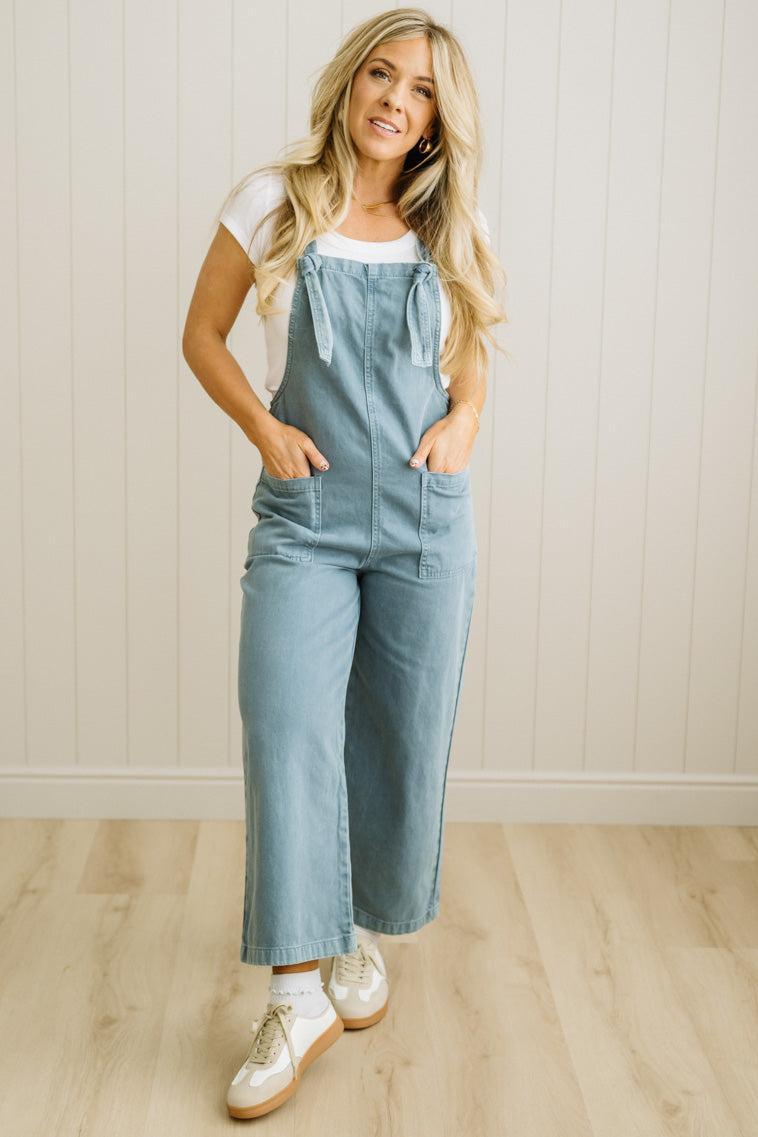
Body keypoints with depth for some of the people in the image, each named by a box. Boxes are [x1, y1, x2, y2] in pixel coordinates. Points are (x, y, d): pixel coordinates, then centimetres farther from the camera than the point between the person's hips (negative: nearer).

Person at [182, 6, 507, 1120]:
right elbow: (203, 333, 7)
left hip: (426, 517, 2)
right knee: (287, 729, -13)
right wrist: (262, 425, -8)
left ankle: (365, 936, 30)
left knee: (404, 738, 7)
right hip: (304, 515, -2)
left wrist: (463, 421, 1)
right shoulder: (275, 200, 0)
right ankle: (298, 995, -4)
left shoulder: (454, 227, 6)